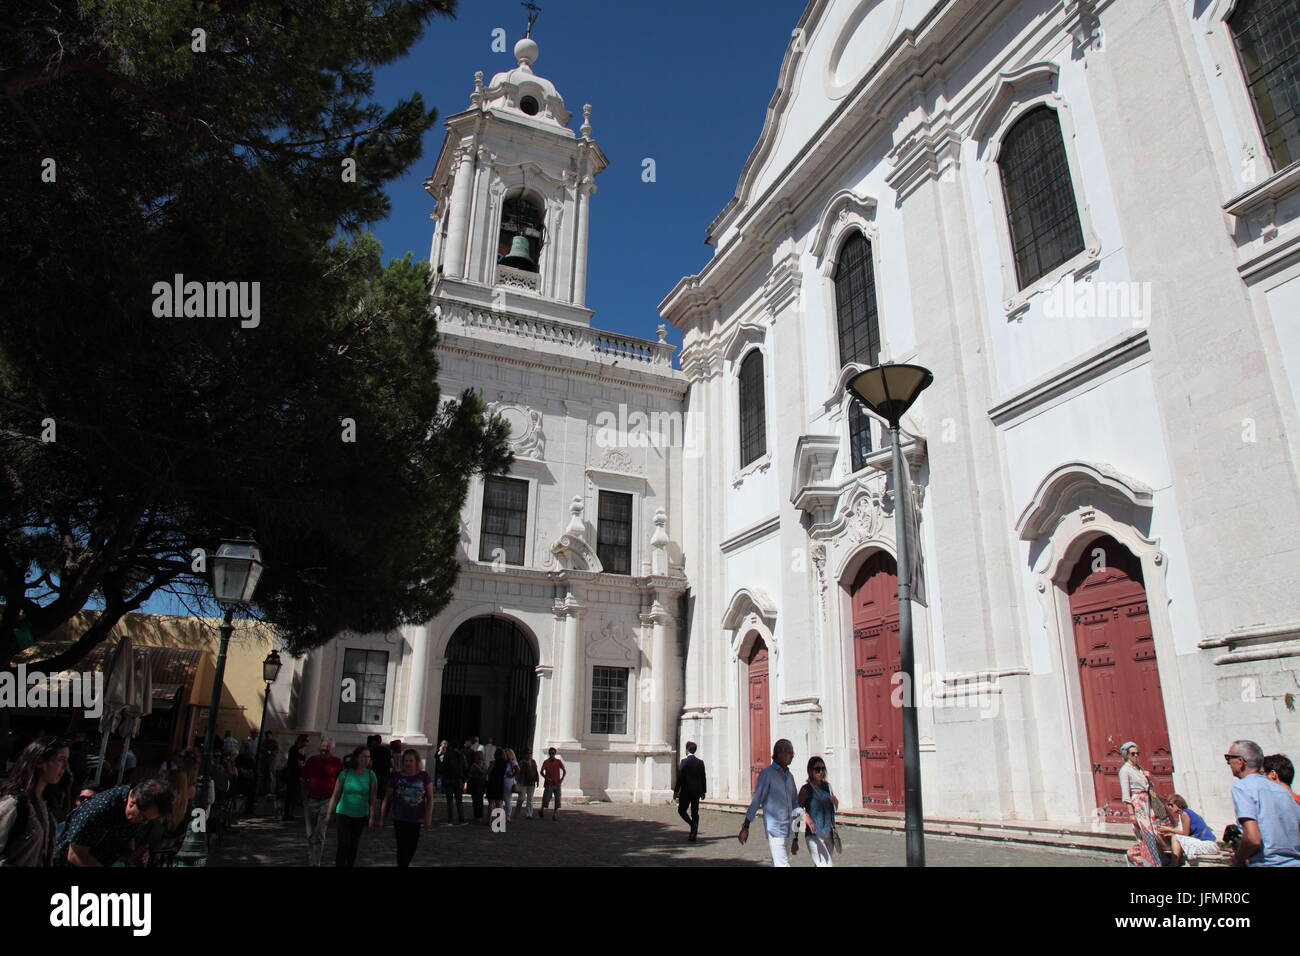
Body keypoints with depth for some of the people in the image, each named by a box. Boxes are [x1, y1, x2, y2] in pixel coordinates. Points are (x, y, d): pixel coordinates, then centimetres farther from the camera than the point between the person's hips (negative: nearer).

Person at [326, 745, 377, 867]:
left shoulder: (370, 775, -3)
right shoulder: (345, 774, -6)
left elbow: (372, 798, -1)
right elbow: (335, 796, -1)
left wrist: (372, 817, -5)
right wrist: (329, 814, -2)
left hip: (361, 816, 2)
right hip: (345, 814, -2)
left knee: (354, 846, 11)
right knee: (343, 846, -9)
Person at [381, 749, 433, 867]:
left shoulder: (424, 777, -2)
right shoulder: (397, 777, -2)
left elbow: (430, 798, -1)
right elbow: (387, 798, 4)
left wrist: (428, 816, -9)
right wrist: (382, 816, 3)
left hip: (417, 819, 2)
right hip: (400, 818, -2)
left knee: (412, 847, 13)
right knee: (402, 847, -9)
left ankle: (405, 864, 36)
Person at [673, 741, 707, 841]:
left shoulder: (685, 762, -11)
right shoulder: (700, 762, 4)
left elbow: (680, 777, -12)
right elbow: (703, 777, 7)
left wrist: (676, 791, -5)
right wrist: (703, 791, 17)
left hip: (686, 791, -5)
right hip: (697, 791, 5)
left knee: (681, 810, 9)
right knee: (695, 813, 11)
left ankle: (693, 825, -13)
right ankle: (693, 836, 10)